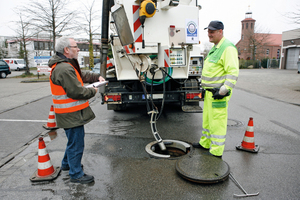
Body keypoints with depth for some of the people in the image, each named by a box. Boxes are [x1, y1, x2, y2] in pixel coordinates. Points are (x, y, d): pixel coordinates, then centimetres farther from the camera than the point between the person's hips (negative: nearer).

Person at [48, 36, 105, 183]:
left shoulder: (68, 65, 12)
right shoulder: (64, 69, -24)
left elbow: (82, 75, 25)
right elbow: (77, 92, -27)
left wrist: (97, 77, 12)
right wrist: (93, 91, -11)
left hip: (72, 113, 11)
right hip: (71, 115, -11)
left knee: (74, 140, 26)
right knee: (76, 144, 2)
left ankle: (67, 164, 45)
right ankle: (76, 174, 18)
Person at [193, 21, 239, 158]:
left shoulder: (228, 48, -13)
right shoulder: (214, 48, 19)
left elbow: (233, 72, -20)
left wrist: (223, 90, -23)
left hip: (219, 94, -10)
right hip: (210, 92, 10)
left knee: (217, 122, -4)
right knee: (207, 119, 18)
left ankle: (216, 152, 8)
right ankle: (205, 143, 34)